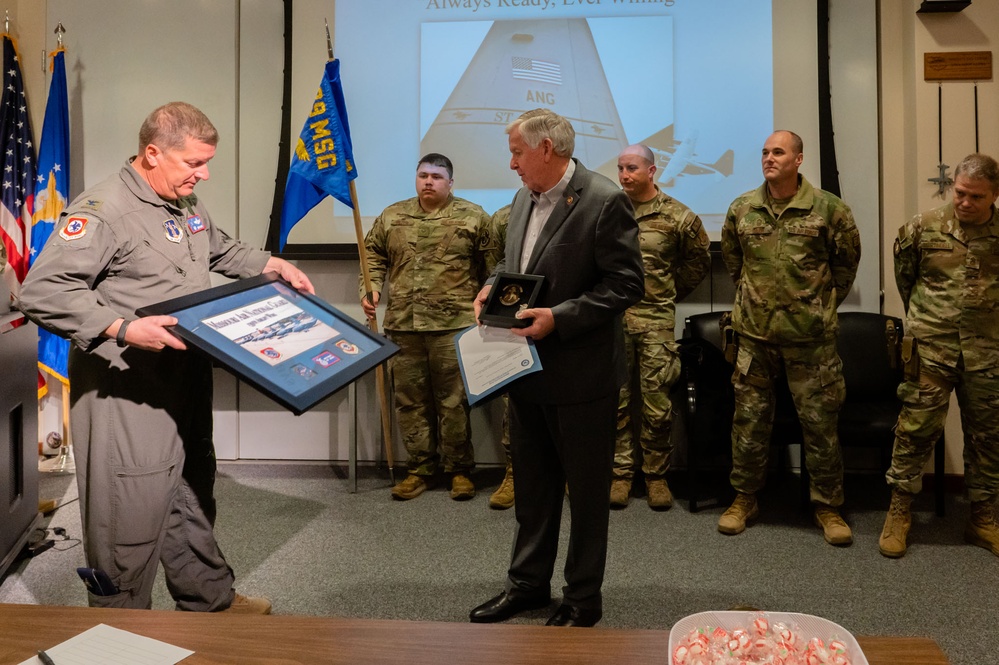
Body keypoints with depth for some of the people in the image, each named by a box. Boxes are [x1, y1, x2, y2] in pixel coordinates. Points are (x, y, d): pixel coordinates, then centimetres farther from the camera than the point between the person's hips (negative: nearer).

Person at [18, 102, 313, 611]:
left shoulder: (187, 205, 11)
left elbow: (221, 251, 30)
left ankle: (211, 598, 39)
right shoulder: (103, 210, -19)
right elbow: (41, 292, -24)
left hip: (186, 378, 9)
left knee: (192, 497, 21)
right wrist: (124, 327, -32)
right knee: (132, 512, 1)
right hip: (127, 393, -9)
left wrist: (273, 265, 18)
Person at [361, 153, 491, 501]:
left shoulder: (472, 216, 2)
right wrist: (371, 289, 1)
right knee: (410, 400, 9)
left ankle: (460, 469, 16)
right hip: (402, 325, 4)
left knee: (454, 400, 2)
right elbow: (374, 255, 16)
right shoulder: (392, 216, 12)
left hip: (453, 324, -3)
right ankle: (420, 468, 21)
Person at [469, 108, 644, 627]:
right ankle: (528, 584, 36)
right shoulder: (523, 199, 10)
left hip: (580, 372, -7)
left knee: (586, 490, 9)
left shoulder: (604, 202, -14)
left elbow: (626, 284, -17)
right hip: (528, 369, 8)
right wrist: (492, 287, 1)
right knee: (531, 485, 19)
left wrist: (559, 318, -22)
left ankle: (582, 599, 26)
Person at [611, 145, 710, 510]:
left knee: (657, 404, 2)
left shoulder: (677, 216, 1)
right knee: (615, 400, 6)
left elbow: (699, 260, 14)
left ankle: (656, 475, 17)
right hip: (612, 318, 2)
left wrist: (671, 293, 13)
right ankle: (621, 472, 18)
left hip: (656, 319, -1)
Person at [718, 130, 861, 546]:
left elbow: (847, 260, 9)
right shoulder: (741, 210, 4)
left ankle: (827, 506, 20)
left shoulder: (828, 209, -3)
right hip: (754, 332, 2)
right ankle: (744, 499, 23)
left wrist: (825, 303, 10)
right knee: (749, 420, 8)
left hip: (811, 336, -2)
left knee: (820, 422, 5)